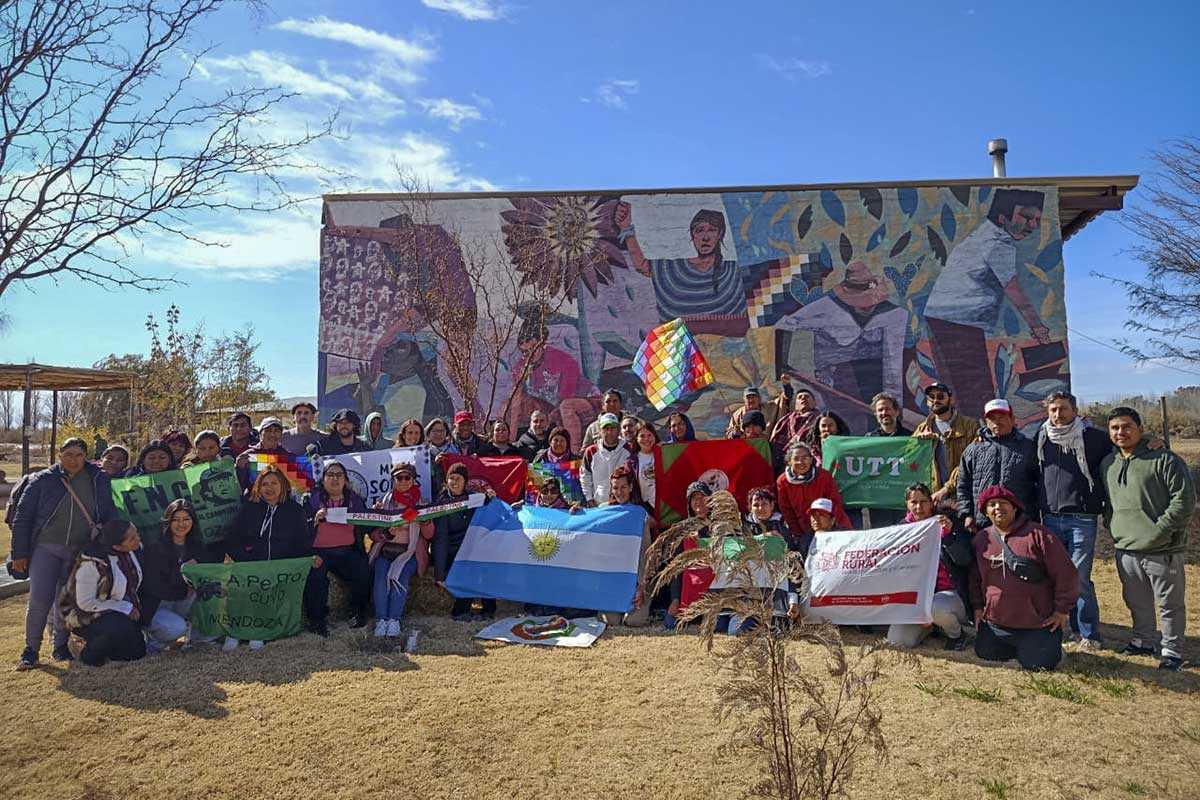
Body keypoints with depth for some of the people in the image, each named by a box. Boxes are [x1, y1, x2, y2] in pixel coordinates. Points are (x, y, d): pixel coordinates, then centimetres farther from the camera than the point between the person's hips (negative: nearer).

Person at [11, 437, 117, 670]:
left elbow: (109, 514, 9)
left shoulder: (99, 480, 4)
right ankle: (31, 649, 9)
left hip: (80, 551, 2)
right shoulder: (43, 480, 0)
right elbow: (22, 518, 2)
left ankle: (61, 646, 23)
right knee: (39, 600, -7)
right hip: (46, 548, -1)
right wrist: (19, 554, -2)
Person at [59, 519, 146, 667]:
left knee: (138, 652, -4)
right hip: (86, 614, -7)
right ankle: (86, 649, -5)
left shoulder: (131, 550, -9)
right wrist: (125, 609, -21)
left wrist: (134, 606, 4)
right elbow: (85, 603, -23)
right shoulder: (92, 562, -29)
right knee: (122, 630, -36)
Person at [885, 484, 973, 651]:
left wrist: (949, 534, -28)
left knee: (936, 607, -39)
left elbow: (965, 560, -13)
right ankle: (930, 627, 17)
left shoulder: (945, 526, -1)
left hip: (949, 593, -3)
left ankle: (956, 634, -2)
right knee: (896, 641, -16)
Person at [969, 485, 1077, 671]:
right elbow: (974, 577, 17)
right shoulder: (980, 539, 4)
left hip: (1036, 625, -4)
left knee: (1035, 664, -8)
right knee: (985, 654, 8)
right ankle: (1018, 648, 34)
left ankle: (1051, 642, 24)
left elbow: (1065, 573, -8)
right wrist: (978, 606, 12)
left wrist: (1062, 609, -6)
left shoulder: (1038, 534, -10)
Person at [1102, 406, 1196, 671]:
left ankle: (1172, 652, 22)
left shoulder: (1164, 460, -10)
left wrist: (1160, 531, -16)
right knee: (1136, 602, 18)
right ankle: (1142, 642, 35)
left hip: (1162, 550, -5)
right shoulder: (1107, 464, 10)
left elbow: (1185, 499, -14)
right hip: (1126, 550, 6)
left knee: (1170, 604, 8)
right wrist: (1113, 526, 10)